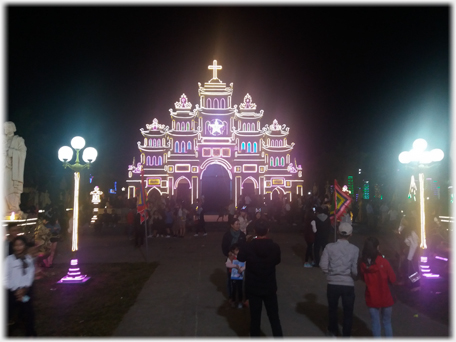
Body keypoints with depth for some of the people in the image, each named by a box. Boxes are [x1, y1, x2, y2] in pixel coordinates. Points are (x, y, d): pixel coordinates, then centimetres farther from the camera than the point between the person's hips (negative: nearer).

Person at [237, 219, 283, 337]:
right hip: (270, 288, 1)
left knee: (255, 317, 14)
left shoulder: (247, 246, -18)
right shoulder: (275, 247, -15)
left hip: (253, 288, 0)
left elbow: (241, 258, 3)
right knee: (274, 317, 14)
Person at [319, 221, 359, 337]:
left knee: (332, 309, 24)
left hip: (332, 284, 2)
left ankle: (333, 332, 42)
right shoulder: (355, 249, -11)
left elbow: (323, 265, -11)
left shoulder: (329, 247, -11)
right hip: (348, 285, -1)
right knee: (348, 313, 16)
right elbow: (355, 270, -13)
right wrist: (352, 276, 9)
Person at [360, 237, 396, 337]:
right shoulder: (383, 262, -19)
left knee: (376, 323, 13)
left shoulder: (363, 263, -10)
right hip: (385, 298, -1)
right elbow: (393, 279, -8)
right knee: (387, 322, 17)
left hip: (371, 298, 2)